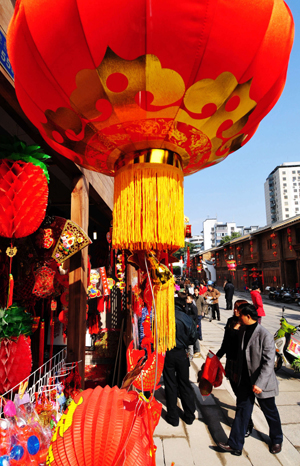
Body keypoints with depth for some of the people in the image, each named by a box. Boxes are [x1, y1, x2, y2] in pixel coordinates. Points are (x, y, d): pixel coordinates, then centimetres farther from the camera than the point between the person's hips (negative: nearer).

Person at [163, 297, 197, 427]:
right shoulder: (188, 319, -7)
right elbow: (193, 338, 1)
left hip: (167, 353, -1)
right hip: (182, 354, 2)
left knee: (170, 384, 11)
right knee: (185, 383, 17)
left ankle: (173, 417, 23)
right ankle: (189, 416, 29)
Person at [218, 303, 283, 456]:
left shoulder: (265, 335, -23)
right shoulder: (243, 331, -1)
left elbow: (269, 363, -22)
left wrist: (259, 384, -23)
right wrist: (238, 373, 15)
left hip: (262, 383, -5)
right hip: (245, 380, 5)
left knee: (270, 412, 18)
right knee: (242, 411, 10)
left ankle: (277, 440, 44)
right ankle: (235, 445, 22)